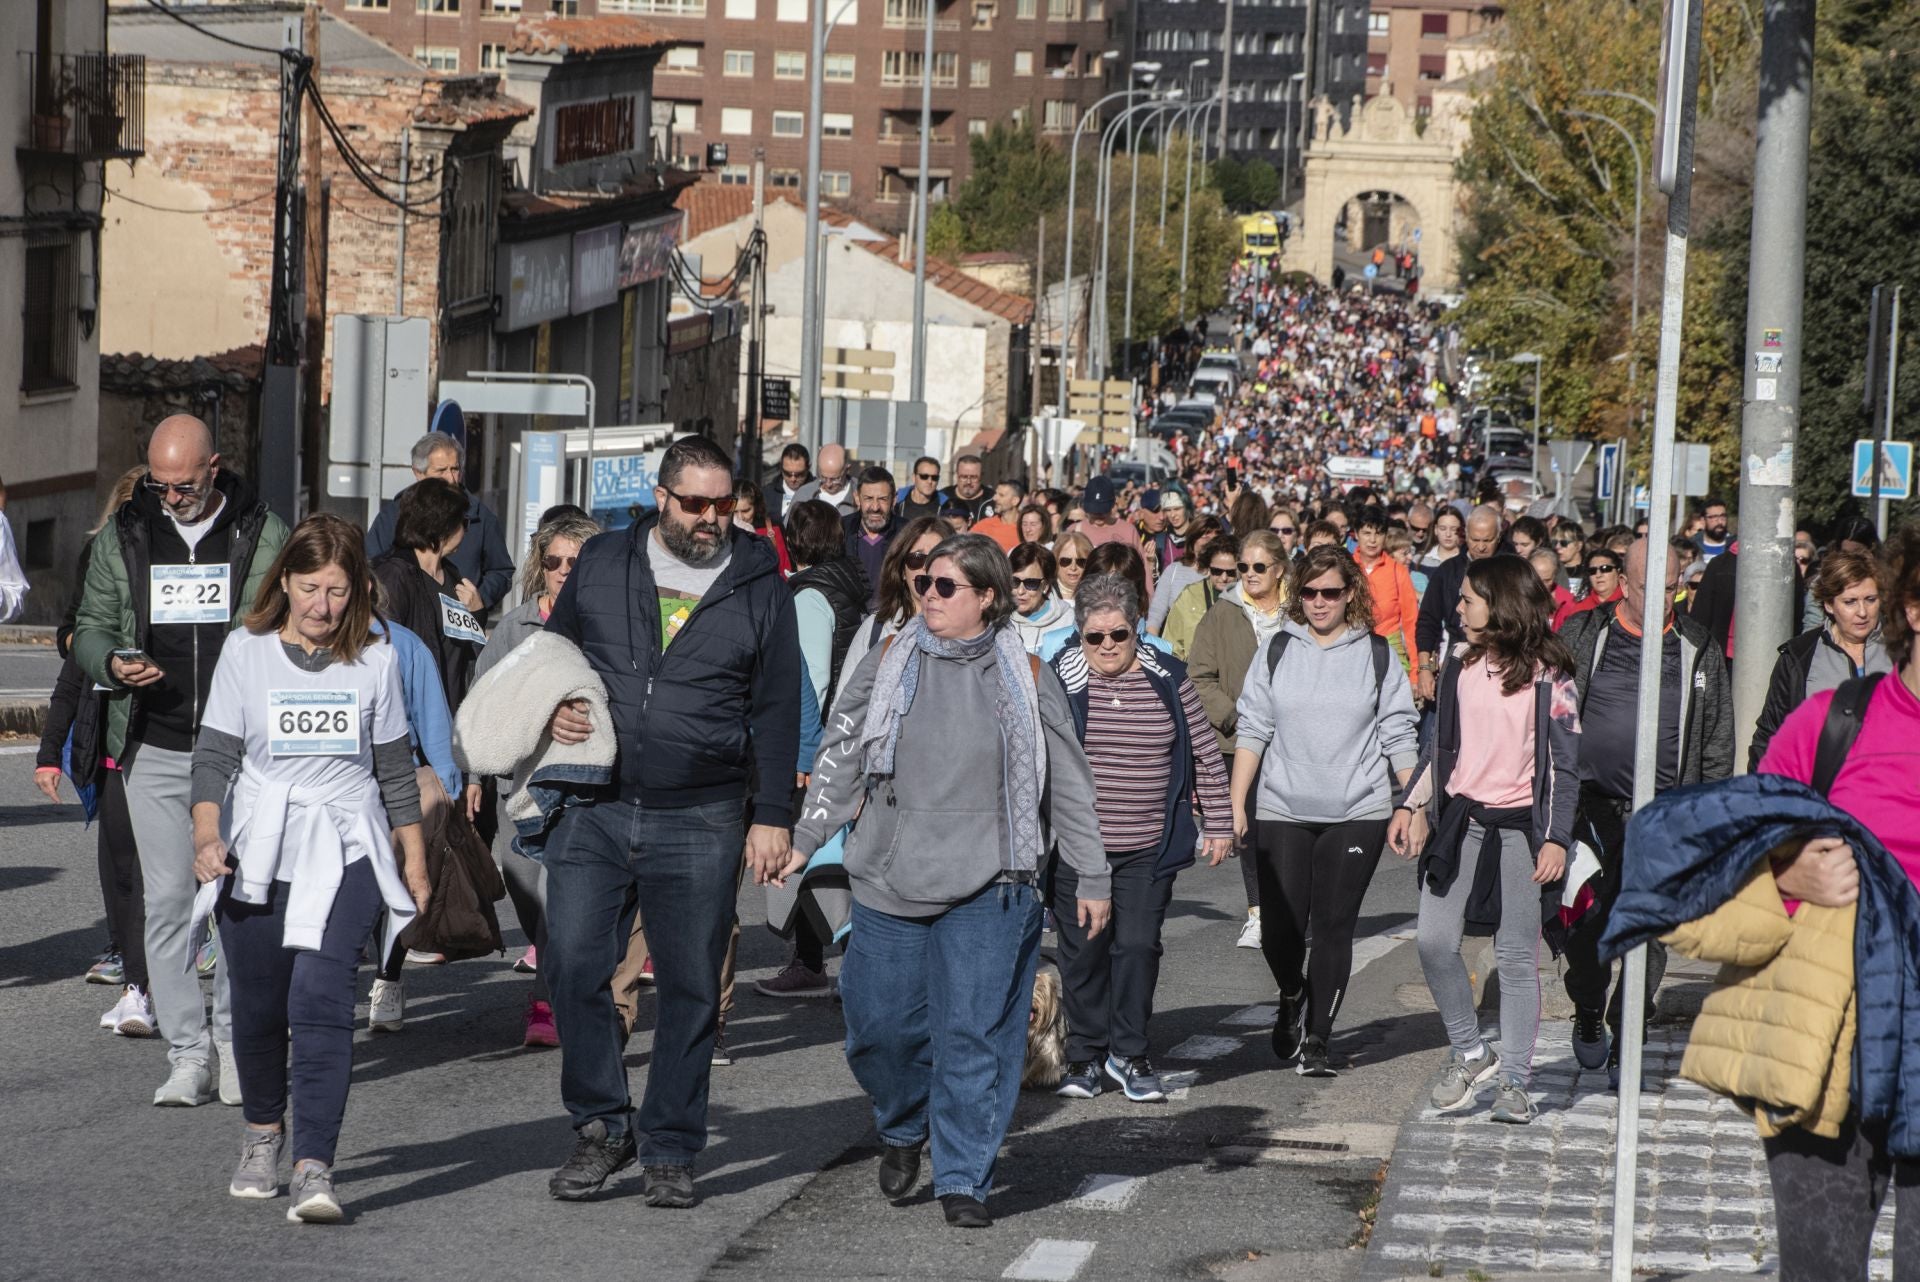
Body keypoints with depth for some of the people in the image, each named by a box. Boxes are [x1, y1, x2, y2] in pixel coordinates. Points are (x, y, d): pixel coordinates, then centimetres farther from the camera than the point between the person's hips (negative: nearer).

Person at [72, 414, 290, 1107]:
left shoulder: (263, 534, 3)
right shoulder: (122, 535, 8)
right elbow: (90, 625, 15)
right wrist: (112, 663, -8)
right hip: (154, 750, 2)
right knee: (167, 900, -1)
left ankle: (236, 1041, 10)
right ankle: (187, 1053, 4)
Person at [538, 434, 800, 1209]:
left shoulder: (759, 586, 4)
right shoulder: (601, 565, 7)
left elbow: (777, 709, 6)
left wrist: (772, 816, 1)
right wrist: (553, 710, -2)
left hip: (701, 820, -1)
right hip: (594, 810, 1)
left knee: (690, 987, 2)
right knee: (573, 966, -5)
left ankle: (668, 1150, 12)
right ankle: (602, 1125, 12)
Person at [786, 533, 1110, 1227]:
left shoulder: (1028, 680, 5)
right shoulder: (886, 666, 7)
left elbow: (1068, 785, 10)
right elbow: (839, 758, 12)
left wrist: (1092, 878, 10)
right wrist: (802, 839, 6)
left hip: (988, 887, -1)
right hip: (890, 879, 2)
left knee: (975, 1034, -4)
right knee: (880, 1025, 3)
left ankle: (963, 1179, 5)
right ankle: (903, 1129, 32)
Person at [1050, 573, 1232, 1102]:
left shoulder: (1168, 681, 3)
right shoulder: (1059, 681, -2)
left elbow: (1205, 753, 11)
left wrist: (1218, 825, 10)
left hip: (1148, 849, 1)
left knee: (1138, 945, -4)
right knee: (1083, 950, 5)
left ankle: (1128, 1054, 11)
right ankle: (1085, 1055, 18)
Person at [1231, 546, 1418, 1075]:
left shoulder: (1376, 654, 3)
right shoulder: (1277, 650, 5)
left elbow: (1399, 735, 5)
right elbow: (1251, 729, 5)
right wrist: (1237, 803, -1)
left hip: (1357, 813, -1)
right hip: (1281, 811, 1)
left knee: (1335, 928, 0)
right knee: (1280, 928, -2)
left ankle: (1317, 1037, 11)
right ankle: (1292, 997, 29)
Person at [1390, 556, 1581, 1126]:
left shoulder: (1547, 674, -5)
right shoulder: (1461, 663, 9)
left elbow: (1565, 761, -4)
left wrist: (1557, 838, -11)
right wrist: (1408, 805, 10)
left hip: (1520, 823, -4)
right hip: (1460, 816, 4)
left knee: (1517, 956, 0)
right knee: (1434, 940, -6)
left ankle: (1515, 1081, 7)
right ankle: (1471, 1053, 11)